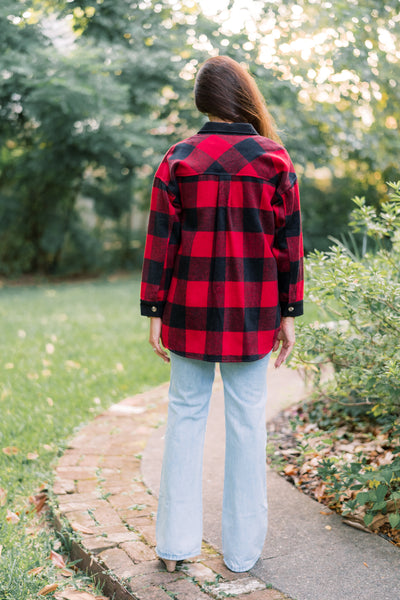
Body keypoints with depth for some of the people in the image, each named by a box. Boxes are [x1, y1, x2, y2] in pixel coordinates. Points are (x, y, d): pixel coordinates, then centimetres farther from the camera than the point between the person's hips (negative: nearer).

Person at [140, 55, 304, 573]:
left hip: (190, 309, 1)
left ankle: (176, 543, 17)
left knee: (185, 414, 10)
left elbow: (161, 239, -2)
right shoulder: (274, 160, -1)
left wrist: (154, 312, 2)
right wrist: (289, 313, 5)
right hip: (252, 313, 0)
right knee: (247, 420, 8)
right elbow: (288, 241, -1)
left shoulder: (177, 159, -1)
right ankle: (241, 549, 18)